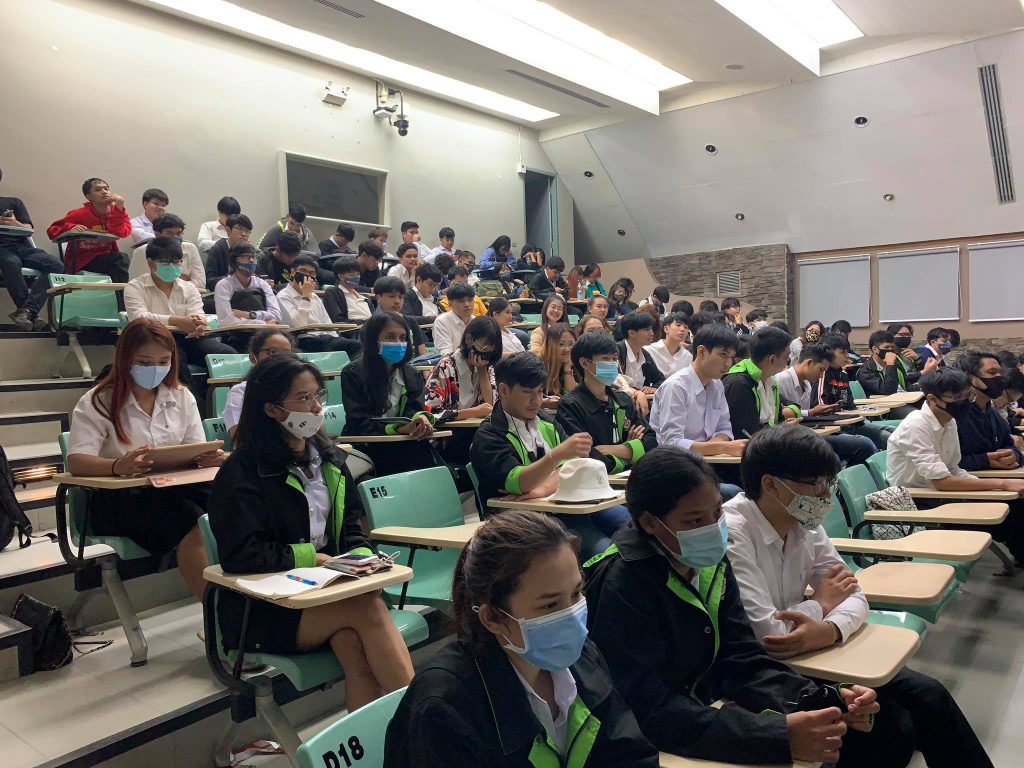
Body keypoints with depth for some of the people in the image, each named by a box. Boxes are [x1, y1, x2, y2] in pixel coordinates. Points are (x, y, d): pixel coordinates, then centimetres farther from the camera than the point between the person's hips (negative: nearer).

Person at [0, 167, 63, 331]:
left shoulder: (14, 202, 26)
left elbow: (28, 230, 14)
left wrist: (15, 224, -9)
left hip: (23, 246, 2)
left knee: (56, 265, -27)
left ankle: (25, 310, -37)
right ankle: (31, 313, -34)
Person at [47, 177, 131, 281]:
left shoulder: (117, 211, 3)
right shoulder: (80, 214, -6)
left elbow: (118, 233, -17)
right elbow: (52, 230, -5)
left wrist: (119, 206, -19)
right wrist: (71, 229, -24)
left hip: (107, 259, 4)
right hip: (82, 262, -4)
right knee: (121, 258, -26)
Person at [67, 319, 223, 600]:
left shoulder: (181, 397, 15)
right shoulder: (99, 402, 3)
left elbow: (198, 453, 10)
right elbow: (76, 462, -10)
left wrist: (210, 458, -17)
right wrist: (119, 466, -33)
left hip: (176, 488, 4)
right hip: (118, 496, -3)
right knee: (192, 525, -35)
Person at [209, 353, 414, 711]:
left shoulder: (329, 459, 12)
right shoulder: (242, 472, -8)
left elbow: (350, 528, 18)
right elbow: (240, 555, -16)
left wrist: (361, 558, -4)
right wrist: (314, 558, -15)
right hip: (262, 612, -5)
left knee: (351, 641, -29)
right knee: (368, 607, -29)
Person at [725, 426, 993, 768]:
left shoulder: (804, 524, 0)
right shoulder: (731, 534, -26)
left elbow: (855, 597, 1)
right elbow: (767, 634, -30)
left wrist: (827, 630, -23)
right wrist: (821, 604, -10)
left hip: (810, 655, 8)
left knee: (928, 696, 2)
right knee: (894, 727, -14)